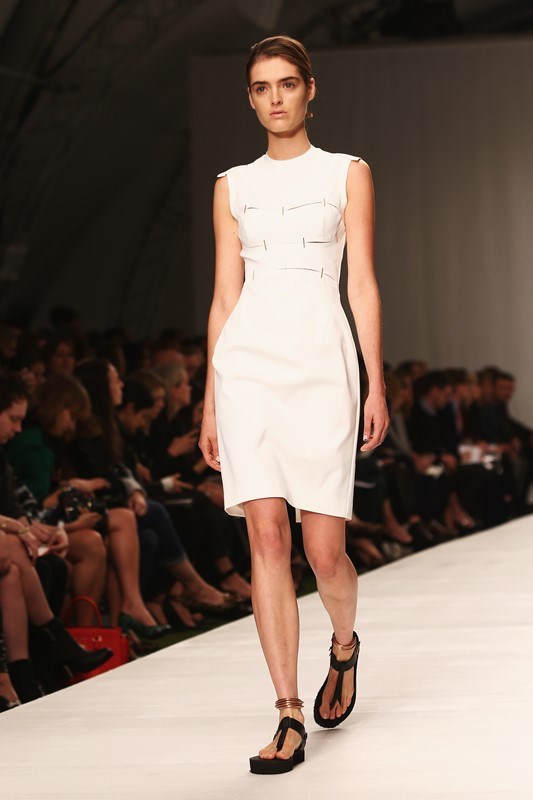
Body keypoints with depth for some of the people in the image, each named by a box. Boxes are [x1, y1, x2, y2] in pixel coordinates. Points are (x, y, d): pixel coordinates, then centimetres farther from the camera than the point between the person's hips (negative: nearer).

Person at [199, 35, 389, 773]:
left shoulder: (347, 173, 9)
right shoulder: (233, 186, 14)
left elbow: (362, 283, 4)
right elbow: (224, 297, 14)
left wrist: (376, 385, -4)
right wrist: (210, 402, 10)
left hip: (321, 363, -2)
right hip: (247, 363, 2)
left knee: (324, 551, -3)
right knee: (267, 538, -7)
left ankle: (344, 643, 32)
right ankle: (290, 719, -5)